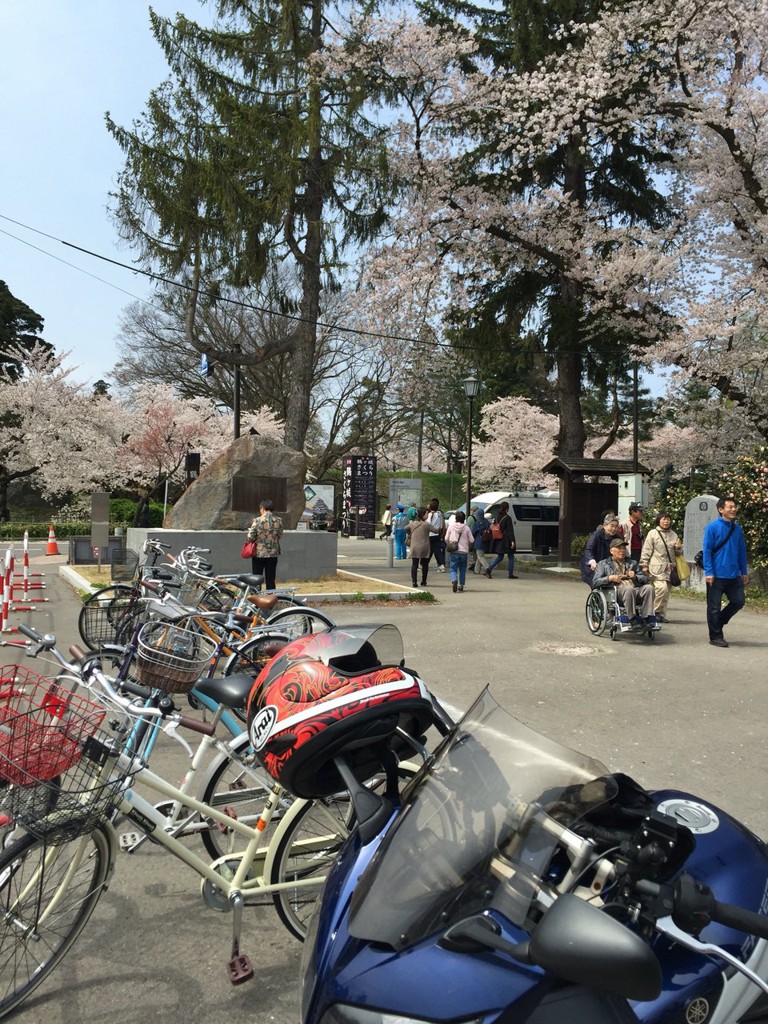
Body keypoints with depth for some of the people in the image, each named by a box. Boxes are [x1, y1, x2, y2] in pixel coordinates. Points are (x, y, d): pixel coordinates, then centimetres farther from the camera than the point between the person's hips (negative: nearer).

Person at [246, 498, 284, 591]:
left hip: (259, 554, -3)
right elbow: (280, 535, 5)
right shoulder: (278, 520, -4)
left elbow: (250, 537, -13)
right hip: (273, 554, 3)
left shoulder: (257, 521, -14)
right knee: (271, 581, 10)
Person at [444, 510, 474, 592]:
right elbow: (471, 540, 0)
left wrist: (449, 546, 20)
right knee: (462, 569, 15)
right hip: (464, 551, 1)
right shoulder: (466, 528, -3)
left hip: (453, 551, -1)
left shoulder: (451, 526, -2)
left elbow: (446, 538, 2)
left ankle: (454, 580, -26)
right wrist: (469, 548, 19)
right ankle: (461, 585, 18)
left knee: (453, 568, 1)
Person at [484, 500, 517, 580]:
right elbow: (510, 530, -16)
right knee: (511, 557, 7)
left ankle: (488, 570, -1)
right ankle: (510, 574, 9)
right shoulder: (507, 517, -13)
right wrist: (512, 541, -17)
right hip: (506, 540, -7)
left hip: (499, 541, 7)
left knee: (499, 557, 14)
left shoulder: (498, 517, 8)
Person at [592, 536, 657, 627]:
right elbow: (595, 582, 9)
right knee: (629, 588, -37)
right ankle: (633, 619, -36)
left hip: (636, 591, 4)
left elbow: (645, 579, 23)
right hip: (616, 591, -4)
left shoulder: (632, 563, 33)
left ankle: (647, 618, -30)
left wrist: (635, 577, 2)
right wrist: (610, 578, -6)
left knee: (649, 588, -27)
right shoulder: (603, 564, 21)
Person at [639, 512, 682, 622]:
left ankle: (662, 614, 15)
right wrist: (644, 565, -6)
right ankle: (656, 611, -6)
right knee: (662, 588, -21)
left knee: (666, 591, 6)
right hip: (657, 568, -5)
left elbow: (677, 552, 24)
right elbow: (646, 551, -1)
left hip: (670, 568, 6)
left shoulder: (673, 534, 15)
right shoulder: (653, 533, 0)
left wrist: (678, 548, 1)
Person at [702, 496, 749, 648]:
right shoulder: (712, 527, -9)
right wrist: (708, 572, -14)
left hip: (734, 575, 6)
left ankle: (718, 622, 30)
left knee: (738, 602, 9)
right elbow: (706, 550, -10)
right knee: (714, 606, 3)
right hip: (716, 575, -5)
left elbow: (742, 551, 13)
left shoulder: (737, 528, 7)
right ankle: (715, 637, 15)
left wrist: (744, 572, 12)